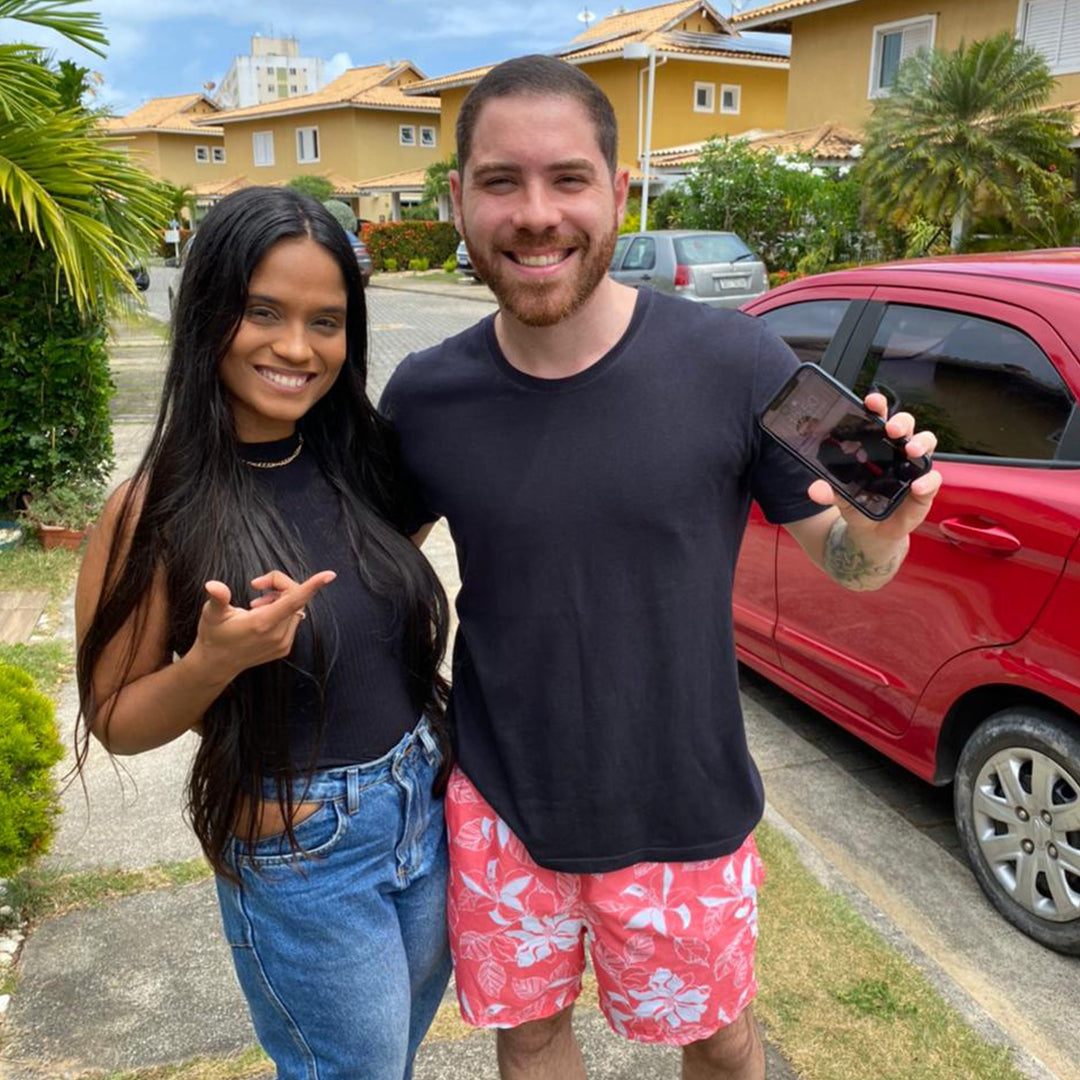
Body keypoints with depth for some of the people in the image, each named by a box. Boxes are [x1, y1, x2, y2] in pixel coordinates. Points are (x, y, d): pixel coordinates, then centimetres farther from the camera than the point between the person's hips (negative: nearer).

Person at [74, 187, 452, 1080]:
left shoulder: (358, 459, -4)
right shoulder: (160, 509, -18)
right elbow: (115, 723, -11)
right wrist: (216, 659, -28)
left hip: (427, 806, 6)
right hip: (299, 858, -5)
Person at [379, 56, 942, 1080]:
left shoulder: (738, 366, -17)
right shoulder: (424, 397, -10)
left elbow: (846, 561, -7)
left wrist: (883, 524, -28)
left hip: (678, 809, -1)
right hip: (498, 801, 2)